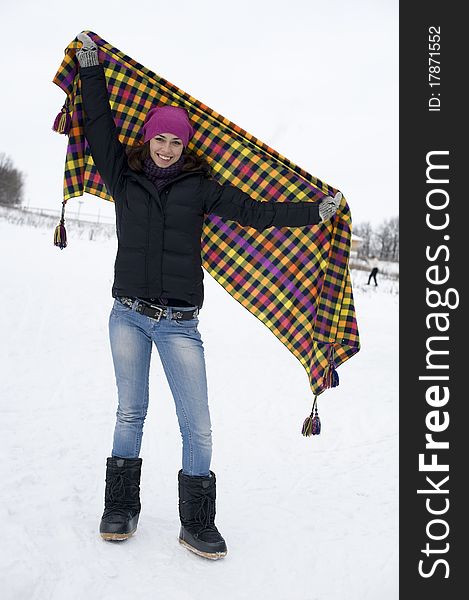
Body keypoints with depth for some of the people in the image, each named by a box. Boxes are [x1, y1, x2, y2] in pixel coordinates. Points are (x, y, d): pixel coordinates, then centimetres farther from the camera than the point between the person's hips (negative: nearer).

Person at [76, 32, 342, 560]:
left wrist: (314, 211, -2)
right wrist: (91, 68, 10)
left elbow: (251, 211, 1)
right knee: (130, 412, 10)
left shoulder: (198, 185, 3)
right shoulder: (123, 175, 7)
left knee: (197, 426, -4)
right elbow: (99, 127, 9)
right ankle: (121, 509, 24)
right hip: (128, 315, 1)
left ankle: (196, 523, 9)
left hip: (179, 323, -1)